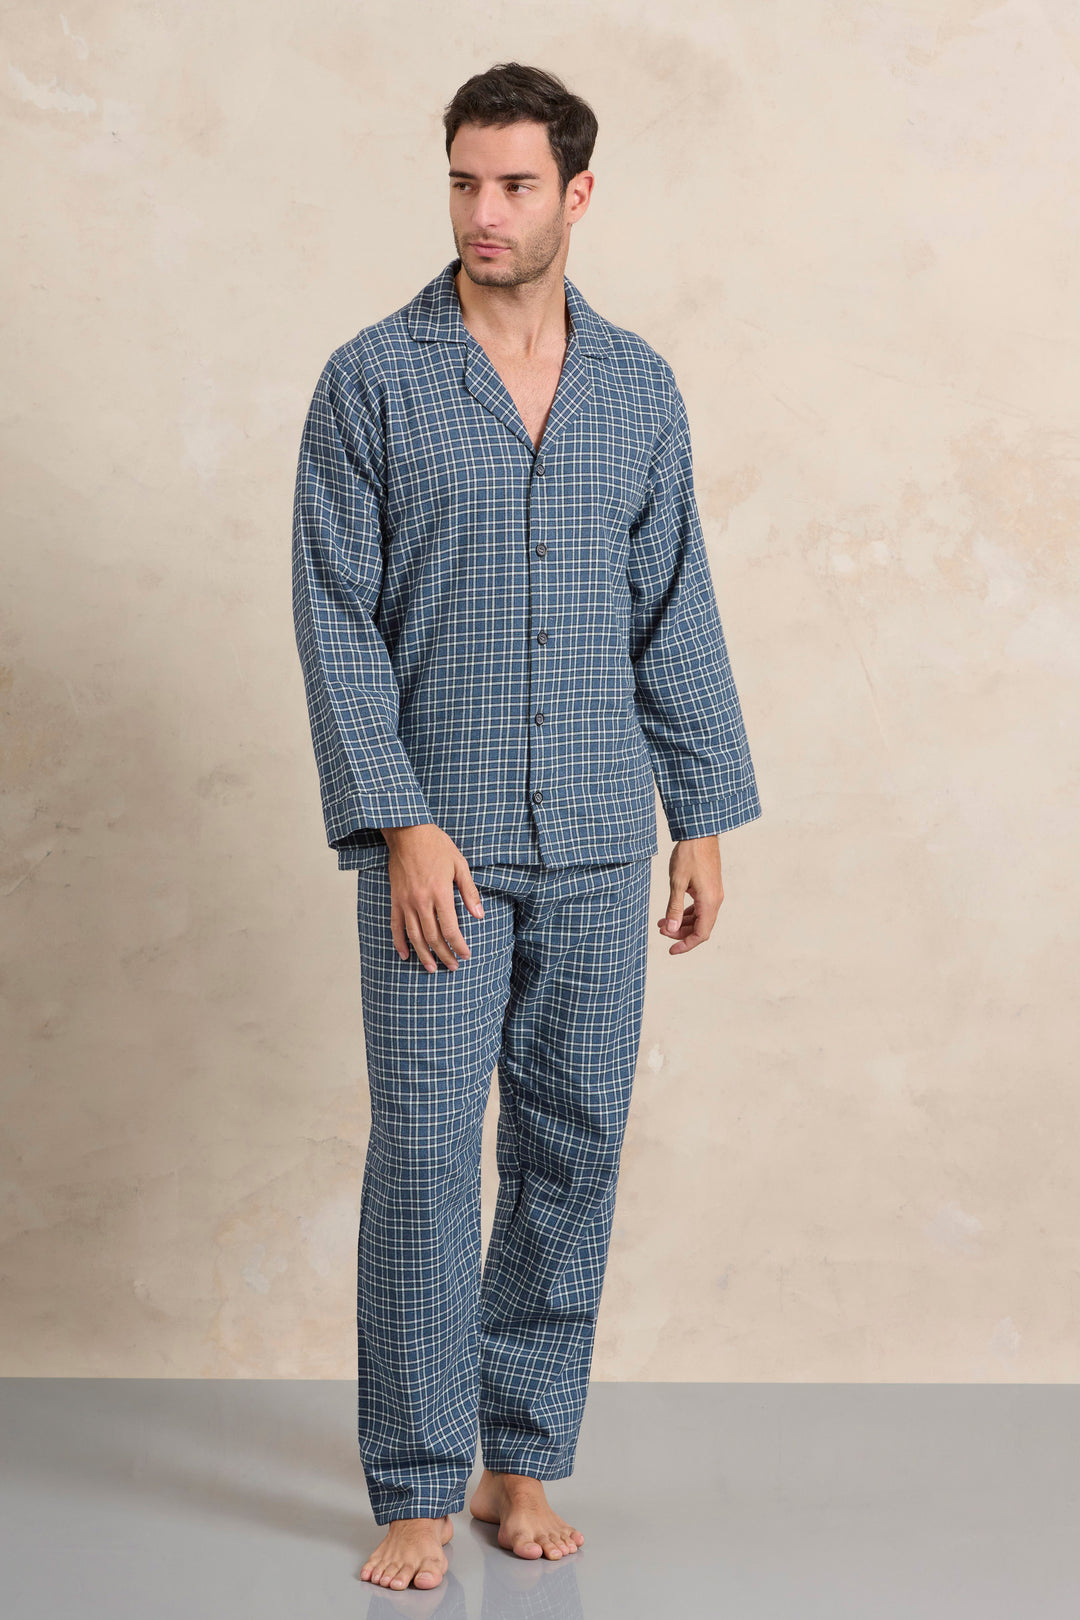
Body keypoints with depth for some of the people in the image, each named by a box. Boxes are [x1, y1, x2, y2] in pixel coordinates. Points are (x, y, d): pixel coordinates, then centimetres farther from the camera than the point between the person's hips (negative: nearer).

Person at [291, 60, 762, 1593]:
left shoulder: (639, 387, 8)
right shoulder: (372, 381, -3)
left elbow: (675, 612, 11)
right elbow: (337, 619, -6)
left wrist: (703, 816, 6)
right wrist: (402, 821, -14)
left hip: (597, 846, 4)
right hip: (439, 841, -3)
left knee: (574, 1150, 8)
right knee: (425, 1157, -3)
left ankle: (525, 1461, 21)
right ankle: (418, 1493, 8)